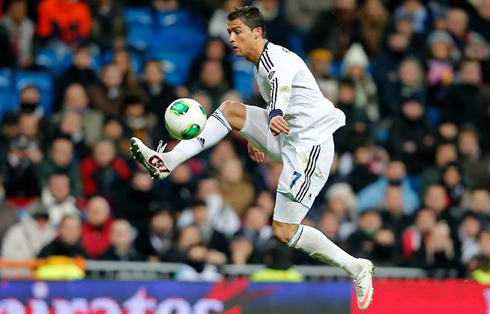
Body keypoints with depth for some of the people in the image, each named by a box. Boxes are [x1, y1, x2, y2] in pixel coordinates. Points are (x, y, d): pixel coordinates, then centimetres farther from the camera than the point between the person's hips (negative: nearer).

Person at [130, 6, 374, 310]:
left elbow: (282, 82, -39)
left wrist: (276, 114, -60)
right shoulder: (263, 64, 14)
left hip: (310, 144, -9)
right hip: (287, 138, 9)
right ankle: (168, 161, -8)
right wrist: (257, 139, 40)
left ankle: (357, 268, 2)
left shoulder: (274, 56, -16)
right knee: (230, 109, -1)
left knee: (284, 231, -11)